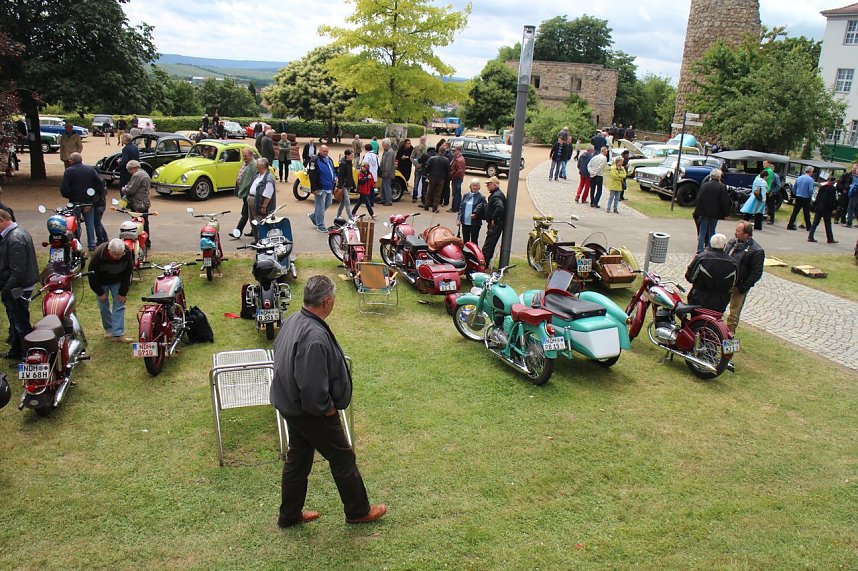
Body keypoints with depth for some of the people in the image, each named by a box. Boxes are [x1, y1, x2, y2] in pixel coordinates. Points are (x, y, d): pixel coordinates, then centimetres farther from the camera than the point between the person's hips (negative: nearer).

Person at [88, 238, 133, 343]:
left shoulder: (127, 253, -28)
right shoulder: (98, 255, -34)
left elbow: (127, 273, -14)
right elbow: (92, 274, -20)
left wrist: (122, 292, -13)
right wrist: (100, 292, -15)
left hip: (118, 282, 2)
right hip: (101, 282, -1)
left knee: (120, 305, -6)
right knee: (104, 306, 2)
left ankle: (118, 334, -6)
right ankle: (109, 329, 22)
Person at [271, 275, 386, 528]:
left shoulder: (292, 321, -2)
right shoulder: (315, 337, -33)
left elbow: (278, 353, 13)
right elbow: (312, 385, -33)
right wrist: (327, 408, -15)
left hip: (290, 405, 9)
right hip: (310, 411, -9)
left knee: (297, 458, 21)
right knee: (343, 458, 9)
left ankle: (289, 515, 35)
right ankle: (358, 510, 27)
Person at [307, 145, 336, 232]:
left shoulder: (329, 159, 14)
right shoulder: (315, 160, -12)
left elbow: (333, 170, 29)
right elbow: (312, 175, -16)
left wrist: (335, 177, 11)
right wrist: (314, 189, -19)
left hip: (329, 188, 8)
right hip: (321, 188, -8)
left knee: (328, 204, 18)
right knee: (321, 207, -2)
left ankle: (313, 215, 36)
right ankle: (320, 226, 6)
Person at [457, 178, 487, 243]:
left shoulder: (481, 197, -6)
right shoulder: (466, 195, 8)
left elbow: (483, 210, -8)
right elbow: (461, 207, 10)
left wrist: (476, 214, -18)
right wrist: (459, 218, 3)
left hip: (475, 223, -5)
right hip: (465, 222, 5)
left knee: (474, 241, 4)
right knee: (465, 241, 15)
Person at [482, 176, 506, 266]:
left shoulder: (496, 195, -18)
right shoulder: (494, 194, 16)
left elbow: (500, 207, -36)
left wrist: (493, 219, -26)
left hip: (495, 225, -11)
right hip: (495, 225, 11)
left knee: (487, 246, -8)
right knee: (490, 245, 17)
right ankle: (486, 263, 25)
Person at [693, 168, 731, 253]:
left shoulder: (704, 185, -3)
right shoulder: (722, 187, -7)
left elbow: (698, 199, -2)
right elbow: (725, 202, -7)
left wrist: (697, 212, 3)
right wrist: (726, 213, 2)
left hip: (704, 212, 1)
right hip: (715, 214, -1)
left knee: (702, 232, 6)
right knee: (712, 232, 10)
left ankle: (700, 250, 3)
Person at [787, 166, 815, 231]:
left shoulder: (799, 178, 5)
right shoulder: (810, 179, -12)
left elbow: (793, 188, 10)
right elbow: (810, 190, -19)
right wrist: (810, 196, -3)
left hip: (798, 198, 4)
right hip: (806, 198, -4)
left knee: (795, 212, 5)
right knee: (806, 213, 6)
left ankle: (790, 225, 0)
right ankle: (808, 227, 16)